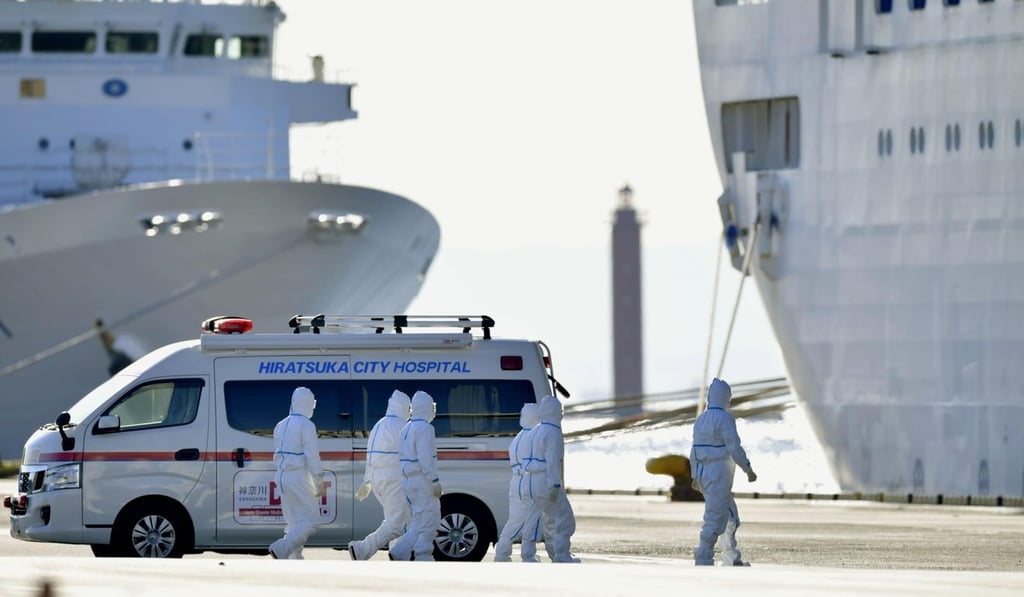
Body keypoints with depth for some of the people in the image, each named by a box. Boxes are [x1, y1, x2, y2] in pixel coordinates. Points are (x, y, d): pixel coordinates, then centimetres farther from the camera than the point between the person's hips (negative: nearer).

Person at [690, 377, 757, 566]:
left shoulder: (701, 419, 11)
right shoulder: (724, 418, -14)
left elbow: (695, 450, 15)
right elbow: (734, 447, -17)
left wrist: (696, 476, 20)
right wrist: (748, 470, -8)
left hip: (703, 473, 9)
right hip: (719, 474, -9)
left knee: (730, 517, 20)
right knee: (715, 519, -9)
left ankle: (733, 561, 26)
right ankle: (703, 561, -14)